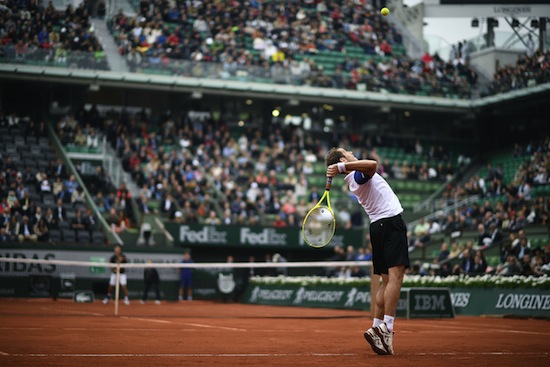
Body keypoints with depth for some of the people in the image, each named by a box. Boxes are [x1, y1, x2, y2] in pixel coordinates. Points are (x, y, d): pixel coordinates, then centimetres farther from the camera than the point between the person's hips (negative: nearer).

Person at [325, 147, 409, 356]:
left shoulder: (354, 178, 16)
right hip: (391, 220, -9)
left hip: (378, 225, 9)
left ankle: (376, 327, 2)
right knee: (395, 275, -17)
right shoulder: (358, 174, -11)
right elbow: (372, 164, -34)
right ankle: (387, 328, -27)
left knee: (387, 281, 9)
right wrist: (342, 167, -35)